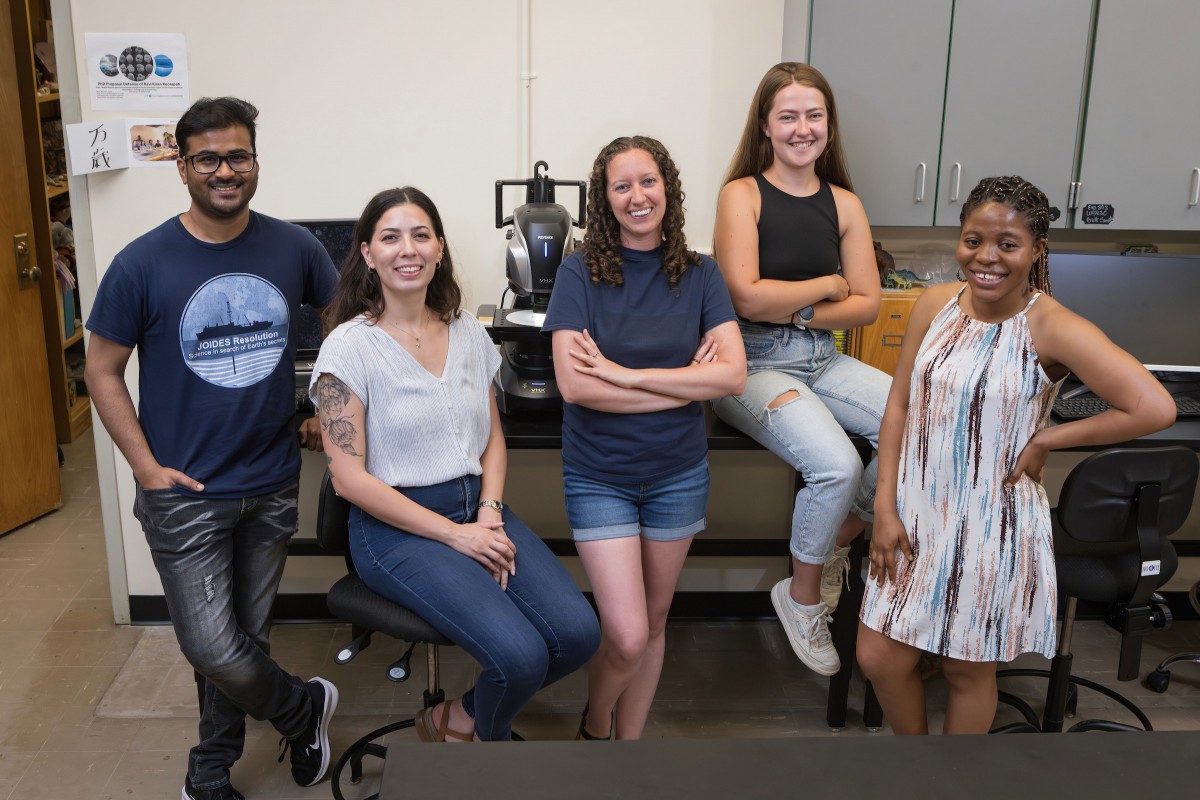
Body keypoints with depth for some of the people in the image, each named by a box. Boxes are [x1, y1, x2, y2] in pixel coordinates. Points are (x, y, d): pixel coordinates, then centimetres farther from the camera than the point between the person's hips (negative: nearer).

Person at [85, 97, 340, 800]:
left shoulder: (294, 247, -3)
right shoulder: (143, 263, -9)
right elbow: (103, 370, -2)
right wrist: (147, 467, -9)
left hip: (273, 485, 3)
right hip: (186, 492, -2)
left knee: (248, 638, 15)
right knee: (214, 651, -6)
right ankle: (306, 707, 24)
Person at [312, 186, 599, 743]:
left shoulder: (468, 332, 10)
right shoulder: (349, 347, -7)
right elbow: (351, 477, -11)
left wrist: (490, 515, -5)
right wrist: (453, 534, -15)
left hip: (478, 509, 6)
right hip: (396, 526, -5)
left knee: (578, 634, -14)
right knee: (521, 656, -23)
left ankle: (460, 718, 11)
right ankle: (488, 738, 12)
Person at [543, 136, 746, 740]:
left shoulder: (699, 276, -1)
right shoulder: (580, 274, -8)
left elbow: (733, 375, -13)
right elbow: (574, 384, -18)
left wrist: (624, 374, -19)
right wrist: (686, 383, -16)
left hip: (677, 474, 3)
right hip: (599, 476, -2)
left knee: (653, 625, 14)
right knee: (626, 637, -7)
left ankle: (629, 739, 37)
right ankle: (594, 728, 26)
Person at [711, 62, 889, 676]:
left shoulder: (844, 204, 11)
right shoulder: (742, 194, -3)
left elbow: (867, 304, 5)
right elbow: (748, 296, -14)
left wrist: (796, 310, -9)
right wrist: (827, 285, -3)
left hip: (823, 360, 6)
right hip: (753, 365, -5)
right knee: (837, 465, -27)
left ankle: (837, 544, 7)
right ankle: (803, 596, 2)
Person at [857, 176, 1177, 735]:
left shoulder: (1052, 328, -16)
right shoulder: (935, 303, -2)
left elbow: (1155, 408, -25)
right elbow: (899, 405, 1)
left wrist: (1044, 440, -17)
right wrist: (886, 509, -3)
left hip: (993, 526, -4)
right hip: (917, 514, 4)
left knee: (969, 670, 14)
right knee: (878, 659, 9)